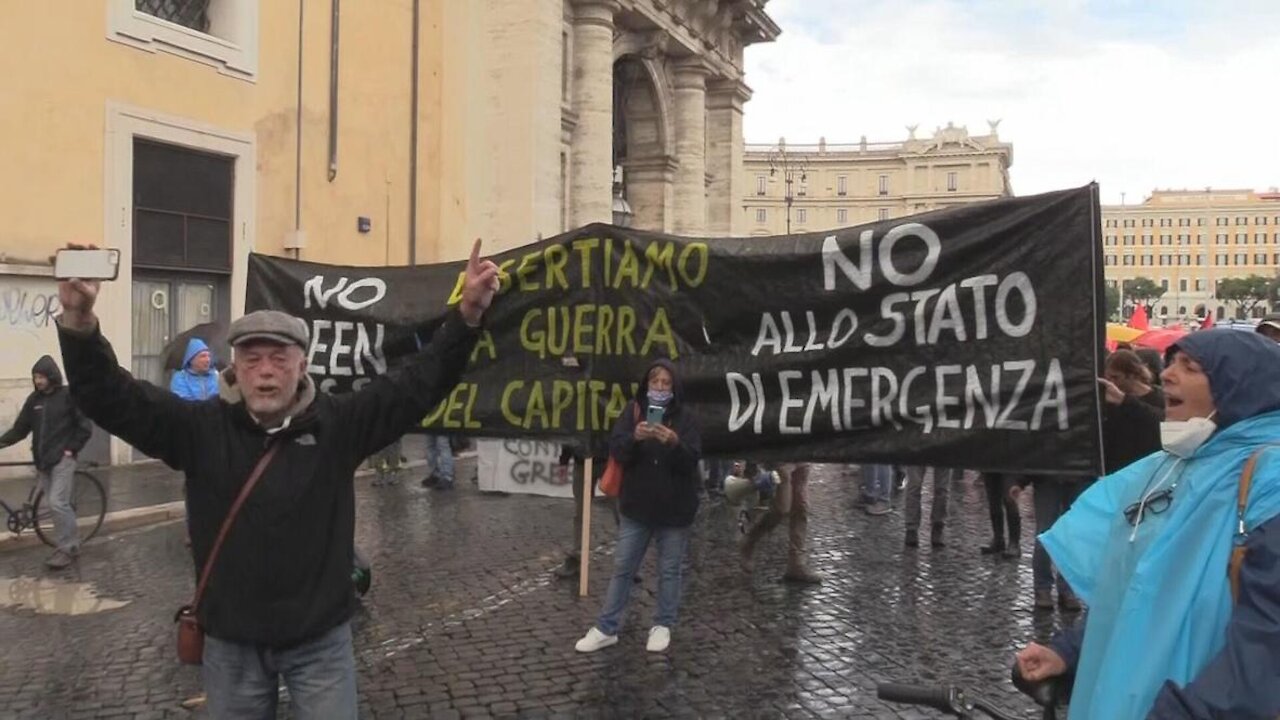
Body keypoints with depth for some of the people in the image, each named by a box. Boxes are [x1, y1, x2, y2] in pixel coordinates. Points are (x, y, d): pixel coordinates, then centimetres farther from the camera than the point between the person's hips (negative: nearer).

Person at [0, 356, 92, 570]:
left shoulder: (68, 396, -6)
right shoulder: (34, 399, 8)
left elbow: (85, 428, -5)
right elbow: (20, 428, 7)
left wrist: (71, 449, -9)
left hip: (62, 460, -5)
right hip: (42, 461, 5)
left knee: (57, 503, -12)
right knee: (60, 504, 9)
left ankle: (67, 548, -4)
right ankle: (71, 543, 19)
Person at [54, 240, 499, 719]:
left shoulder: (338, 424, -7)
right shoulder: (199, 428, -6)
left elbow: (419, 382, -10)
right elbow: (109, 398, -10)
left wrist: (467, 315, -22)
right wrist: (79, 322, -26)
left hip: (320, 640, -1)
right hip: (231, 643, 1)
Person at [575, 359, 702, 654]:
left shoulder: (685, 418, -3)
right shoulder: (633, 411, 0)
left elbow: (693, 459, -12)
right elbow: (616, 450, -9)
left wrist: (675, 443, -32)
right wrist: (635, 437, -29)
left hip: (674, 509, -1)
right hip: (637, 506, 1)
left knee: (670, 570, 9)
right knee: (622, 568, 7)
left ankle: (663, 626, 23)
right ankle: (606, 629, 15)